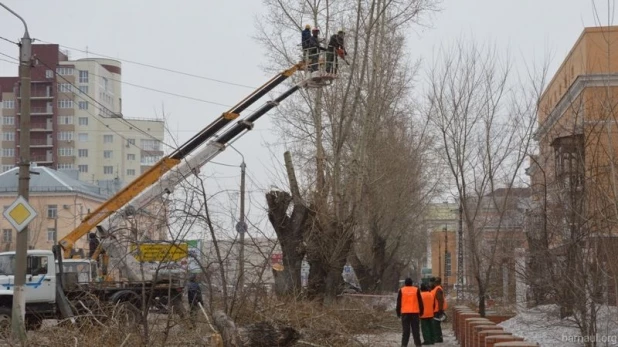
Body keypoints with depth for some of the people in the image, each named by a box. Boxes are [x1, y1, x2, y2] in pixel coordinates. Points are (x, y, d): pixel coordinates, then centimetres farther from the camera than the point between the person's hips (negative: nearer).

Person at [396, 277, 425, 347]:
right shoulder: (416, 290, 3)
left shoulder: (401, 290, 2)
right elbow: (420, 302, 5)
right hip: (415, 313, 0)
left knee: (406, 330, 2)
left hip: (405, 313, 0)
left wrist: (398, 313, 11)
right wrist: (421, 311, 12)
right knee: (415, 330, 6)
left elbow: (399, 302, 5)